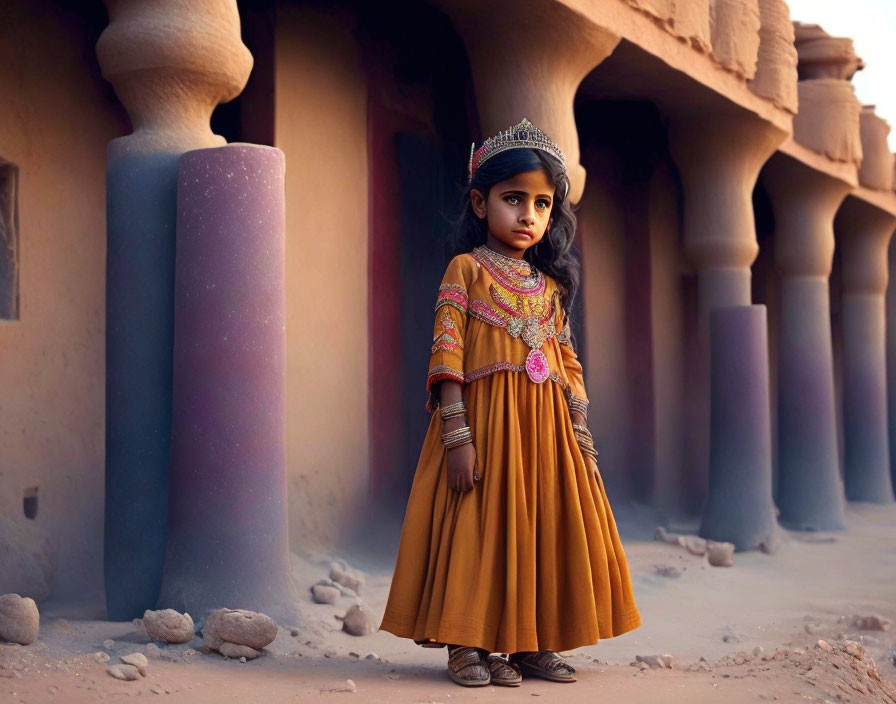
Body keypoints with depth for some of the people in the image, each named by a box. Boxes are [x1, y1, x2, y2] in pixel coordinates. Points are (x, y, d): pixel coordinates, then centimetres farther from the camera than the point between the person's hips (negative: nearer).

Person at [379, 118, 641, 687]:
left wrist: (581, 437, 6)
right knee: (479, 530, -4)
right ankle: (467, 644, 3)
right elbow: (446, 355, -9)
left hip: (546, 427, 5)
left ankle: (531, 644, 14)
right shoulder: (466, 269, -1)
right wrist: (457, 435, -17)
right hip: (484, 419, -5)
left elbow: (569, 366, 15)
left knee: (544, 528, 5)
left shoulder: (551, 284, 15)